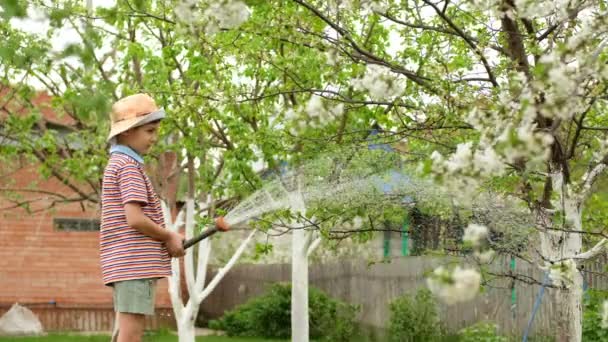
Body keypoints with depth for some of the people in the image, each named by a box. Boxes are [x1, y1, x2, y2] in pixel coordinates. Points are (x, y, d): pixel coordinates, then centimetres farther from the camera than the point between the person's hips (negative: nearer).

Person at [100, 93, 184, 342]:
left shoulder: (117, 164, 20)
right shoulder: (129, 165, -10)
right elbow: (135, 218, -20)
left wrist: (166, 240, 10)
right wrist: (169, 237, -6)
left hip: (126, 264, 10)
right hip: (135, 263, -10)